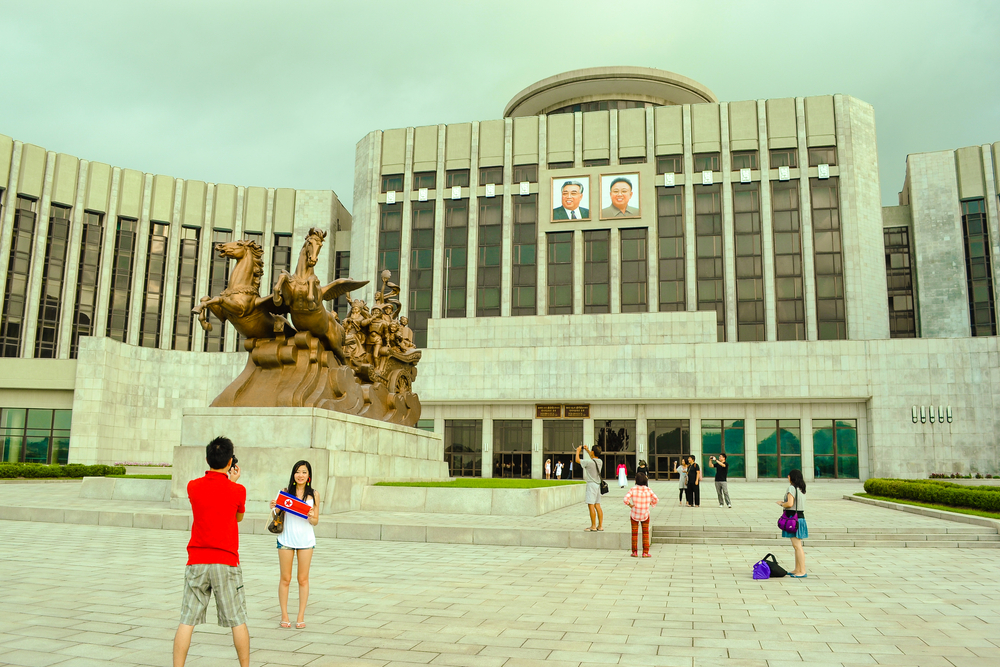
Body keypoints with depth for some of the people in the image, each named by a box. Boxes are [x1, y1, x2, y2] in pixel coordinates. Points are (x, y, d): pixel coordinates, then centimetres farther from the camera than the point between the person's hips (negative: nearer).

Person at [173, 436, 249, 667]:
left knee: (187, 621, 7)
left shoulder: (193, 486, -2)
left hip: (197, 562, 2)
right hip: (226, 563, -2)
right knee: (238, 621, 9)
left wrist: (227, 481, 25)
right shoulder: (238, 490, -8)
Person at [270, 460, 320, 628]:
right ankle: (284, 616, 19)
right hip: (286, 539, 0)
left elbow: (315, 521, 3)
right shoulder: (285, 492, 0)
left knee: (303, 579, 7)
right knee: (285, 578, 7)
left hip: (306, 540, 0)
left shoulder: (313, 495, 0)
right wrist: (274, 508, -15)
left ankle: (301, 616, 17)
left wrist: (311, 517, -19)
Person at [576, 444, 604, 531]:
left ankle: (593, 526, -7)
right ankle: (600, 526, 11)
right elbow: (594, 458, 30)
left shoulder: (589, 462, -16)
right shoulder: (600, 461, 6)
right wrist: (587, 450, 33)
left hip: (591, 484, -8)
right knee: (597, 506, 10)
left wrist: (578, 450, 12)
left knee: (591, 506, -6)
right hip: (598, 484, 8)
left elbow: (577, 460, -4)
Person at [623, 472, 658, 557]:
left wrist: (630, 504, -3)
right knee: (645, 533, 11)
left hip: (634, 515, -1)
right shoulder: (649, 490, -7)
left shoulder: (633, 489, -12)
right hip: (645, 515, 1)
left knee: (634, 533, 11)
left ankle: (634, 552, 15)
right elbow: (656, 499, -4)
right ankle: (645, 552, 10)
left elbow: (626, 499, -20)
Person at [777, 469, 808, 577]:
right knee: (796, 545, 16)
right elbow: (797, 503, 15)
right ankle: (797, 570, 23)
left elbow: (790, 504, -22)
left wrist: (781, 503, -4)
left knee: (797, 546, -8)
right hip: (801, 516, 10)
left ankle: (802, 571, -7)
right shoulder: (801, 489, 13)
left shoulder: (792, 488, -14)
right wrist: (784, 503, 17)